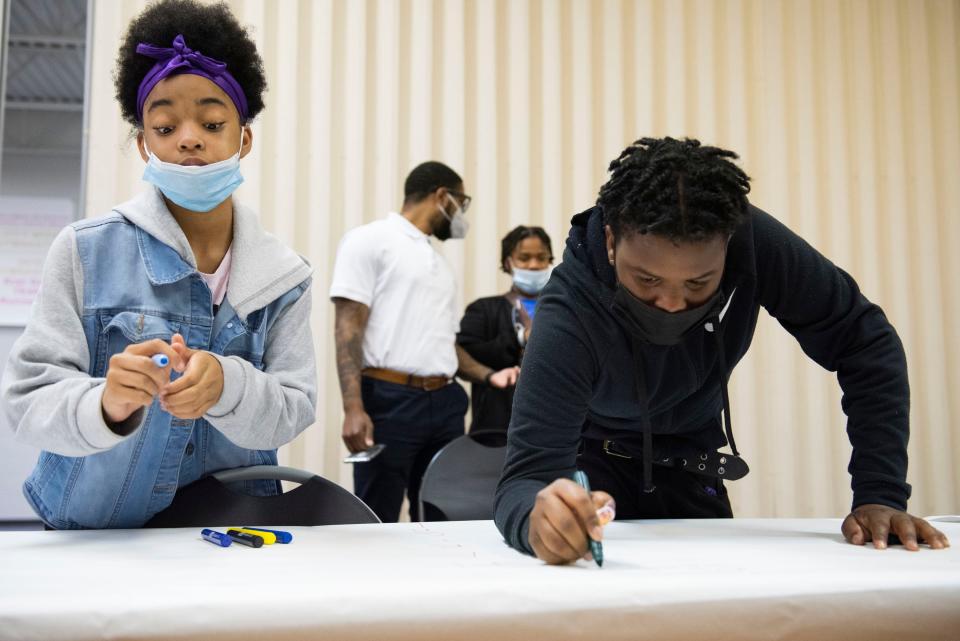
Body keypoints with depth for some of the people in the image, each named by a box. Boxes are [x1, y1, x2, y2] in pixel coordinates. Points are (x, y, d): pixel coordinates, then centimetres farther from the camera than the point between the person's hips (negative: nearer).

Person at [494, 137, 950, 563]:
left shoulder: (754, 242, -32)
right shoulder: (568, 314, -39)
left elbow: (865, 341, -22)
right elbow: (526, 476, -42)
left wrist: (880, 497, -30)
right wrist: (538, 519, -68)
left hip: (690, 462, 2)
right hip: (594, 457, -2)